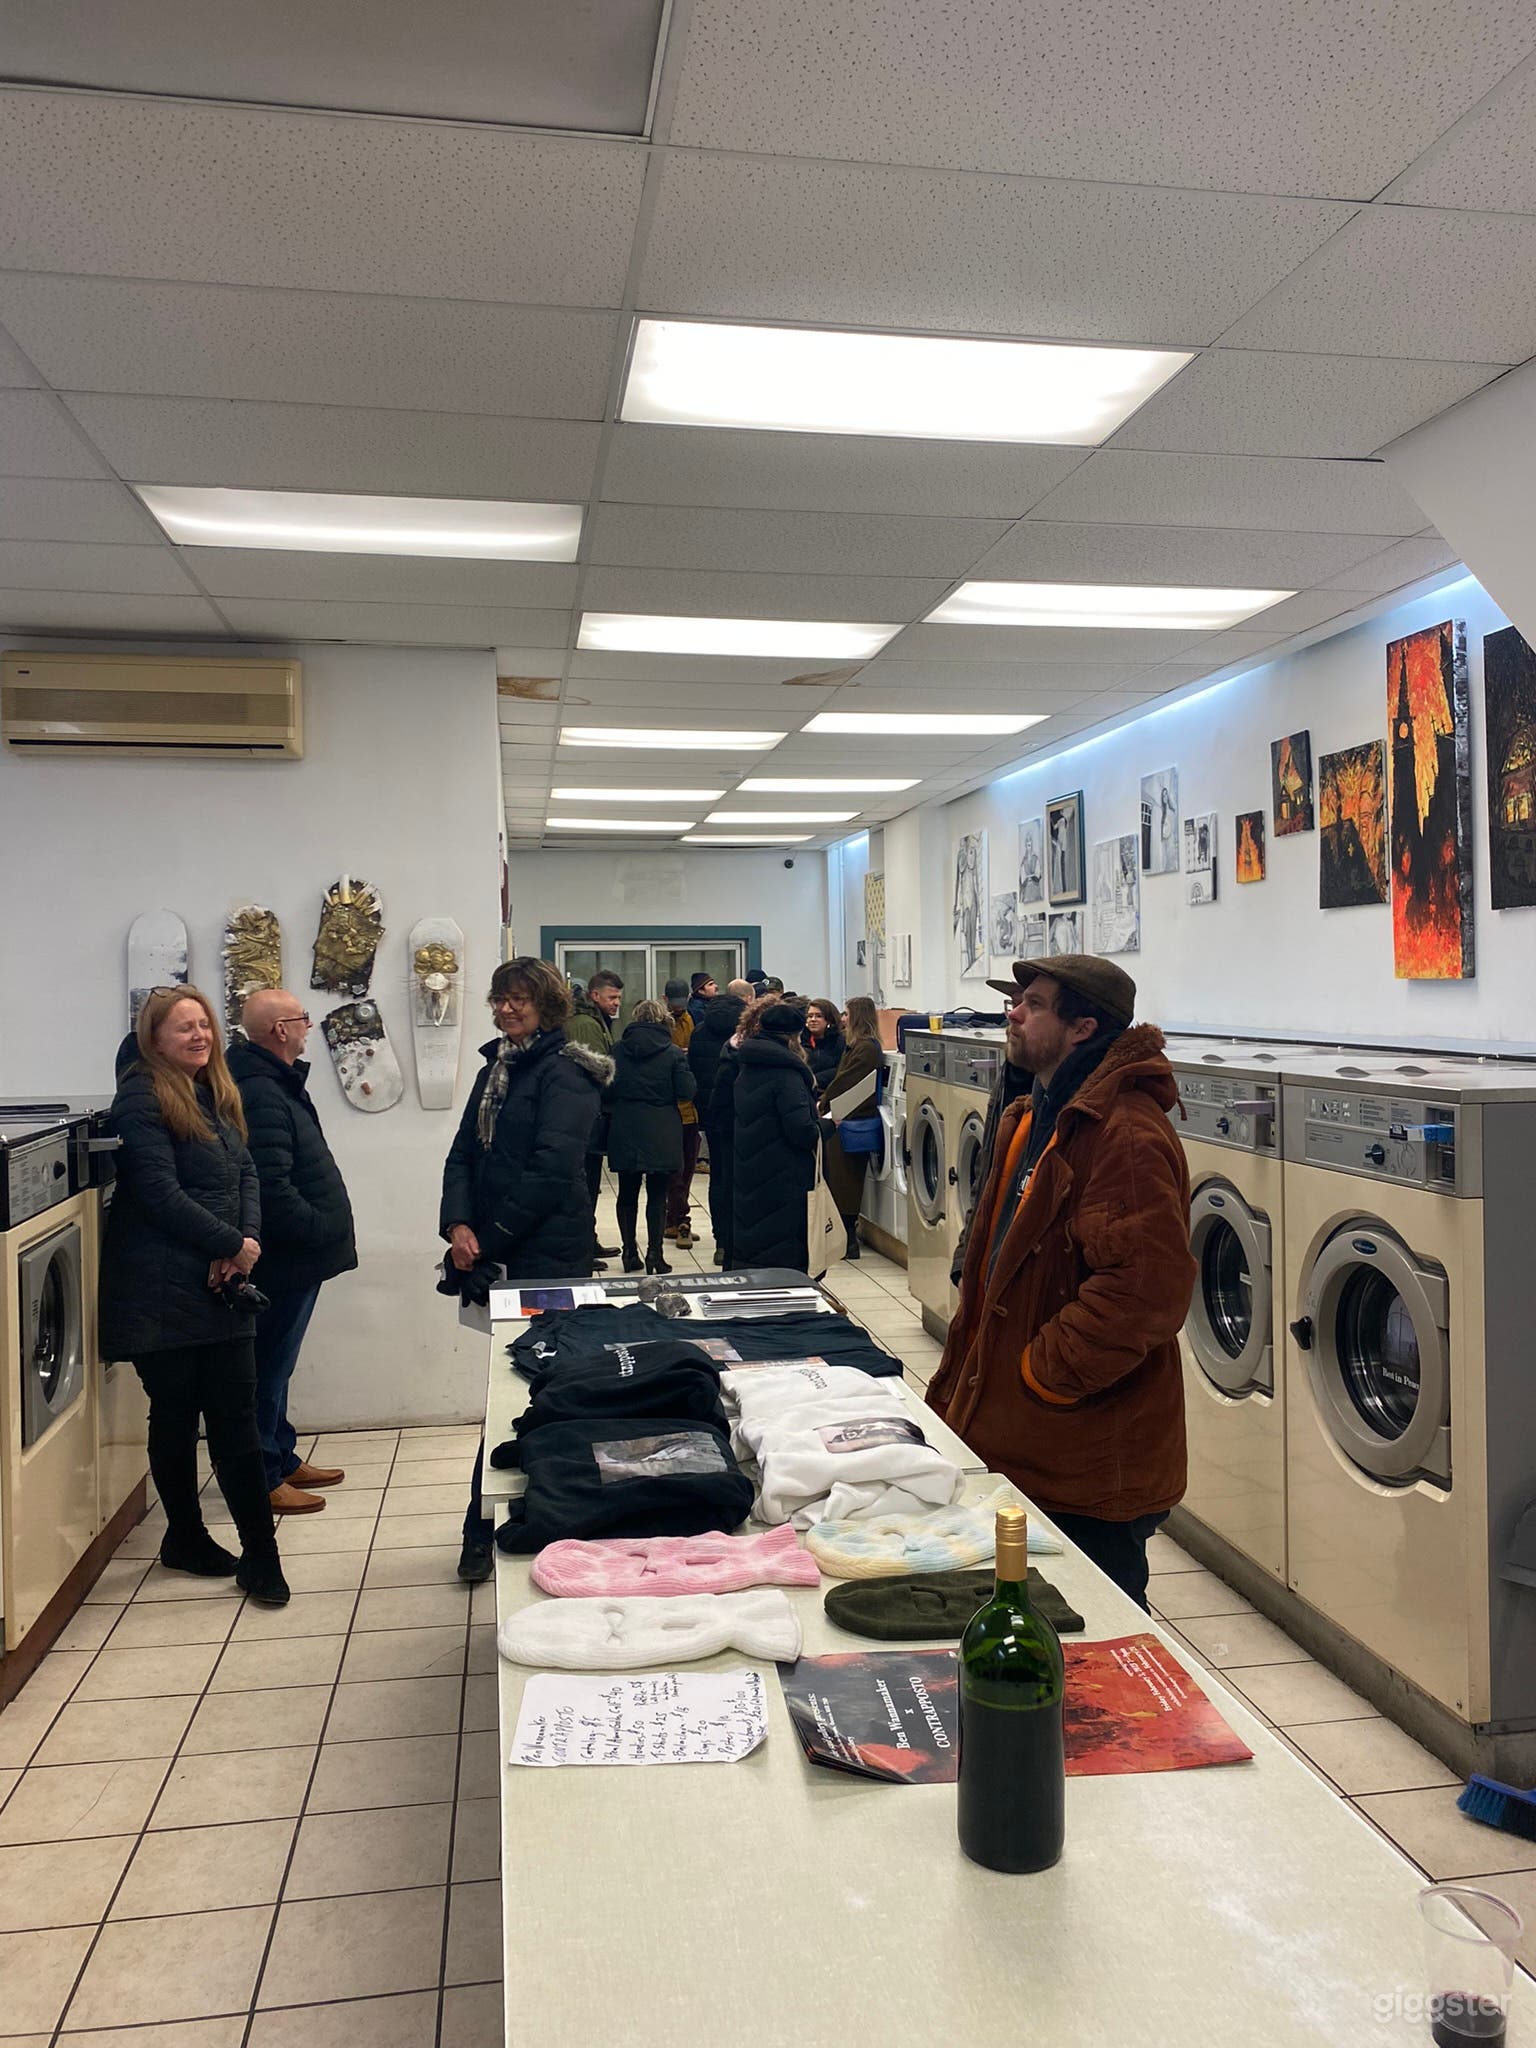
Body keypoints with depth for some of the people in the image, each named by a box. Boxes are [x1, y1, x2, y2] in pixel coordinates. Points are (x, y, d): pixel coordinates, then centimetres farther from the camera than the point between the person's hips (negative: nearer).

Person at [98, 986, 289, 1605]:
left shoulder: (215, 1095, 14)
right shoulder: (143, 1099, -10)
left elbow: (247, 1174, 10)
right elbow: (160, 1192, -17)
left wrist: (245, 1243, -8)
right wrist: (233, 1244, -14)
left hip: (221, 1289, 6)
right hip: (162, 1292, -6)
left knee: (235, 1419, 4)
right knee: (175, 1414, 7)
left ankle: (260, 1554, 7)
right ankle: (186, 1539, 25)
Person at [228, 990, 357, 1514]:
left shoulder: (275, 1084, 13)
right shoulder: (261, 1095, -21)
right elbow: (272, 1189, -27)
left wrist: (327, 1231, 12)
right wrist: (325, 1232, -18)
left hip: (293, 1256, 11)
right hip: (283, 1258, -11)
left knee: (274, 1364, 19)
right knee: (270, 1366, 0)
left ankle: (284, 1459, 31)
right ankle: (264, 1478, 11)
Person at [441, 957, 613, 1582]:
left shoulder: (565, 1072, -9)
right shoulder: (495, 1068, 17)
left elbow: (550, 1168, -17)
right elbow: (464, 1153, 12)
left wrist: (489, 1238, -13)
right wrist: (459, 1224, -4)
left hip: (548, 1252, -7)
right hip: (497, 1252, 7)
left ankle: (484, 1531, 5)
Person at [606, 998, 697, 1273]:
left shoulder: (618, 1050, 0)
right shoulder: (673, 1053, -6)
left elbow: (606, 1092, 1)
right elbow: (687, 1092, -9)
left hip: (624, 1134, 2)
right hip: (661, 1134, -2)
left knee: (627, 1195, 12)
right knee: (657, 1196, 3)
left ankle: (630, 1253, 15)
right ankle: (655, 1253, 1)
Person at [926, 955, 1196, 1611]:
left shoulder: (1128, 1137, -22)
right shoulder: (1033, 1118, 11)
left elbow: (1145, 1289, -30)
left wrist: (1041, 1375, -20)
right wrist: (959, 1388, 16)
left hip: (1087, 1473, -9)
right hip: (1016, 1446, 10)